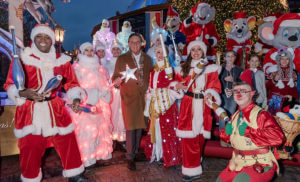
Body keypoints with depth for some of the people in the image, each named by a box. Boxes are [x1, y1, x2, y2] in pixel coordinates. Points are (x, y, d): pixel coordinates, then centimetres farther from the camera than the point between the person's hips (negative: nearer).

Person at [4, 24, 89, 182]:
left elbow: (71, 82, 10)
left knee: (67, 141, 6)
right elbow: (10, 84, -1)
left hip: (56, 109, 2)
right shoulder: (22, 58, -2)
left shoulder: (61, 60, 6)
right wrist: (23, 93, -22)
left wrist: (75, 98, -7)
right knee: (31, 148, 6)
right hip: (30, 111, -2)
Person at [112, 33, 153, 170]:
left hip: (144, 96, 3)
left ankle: (136, 150, 28)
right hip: (129, 97, -3)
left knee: (140, 125, 9)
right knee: (131, 127, -3)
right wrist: (120, 79, -22)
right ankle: (130, 157, 7)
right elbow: (114, 78, 0)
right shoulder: (122, 59, 3)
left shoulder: (147, 59, 12)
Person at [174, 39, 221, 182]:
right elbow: (177, 82, 15)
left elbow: (214, 86, 1)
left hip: (203, 106, 0)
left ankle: (193, 163, 30)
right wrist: (177, 86, -8)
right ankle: (192, 169, 7)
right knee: (189, 136, -5)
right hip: (188, 105, 0)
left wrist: (210, 94, -19)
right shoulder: (183, 68, 11)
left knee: (200, 136, 6)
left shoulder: (211, 69, 8)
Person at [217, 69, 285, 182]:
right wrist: (227, 131, -6)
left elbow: (278, 138, -32)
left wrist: (248, 131, -27)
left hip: (259, 164, -7)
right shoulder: (235, 116, 5)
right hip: (238, 163, 7)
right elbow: (226, 138, 18)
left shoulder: (260, 115, -17)